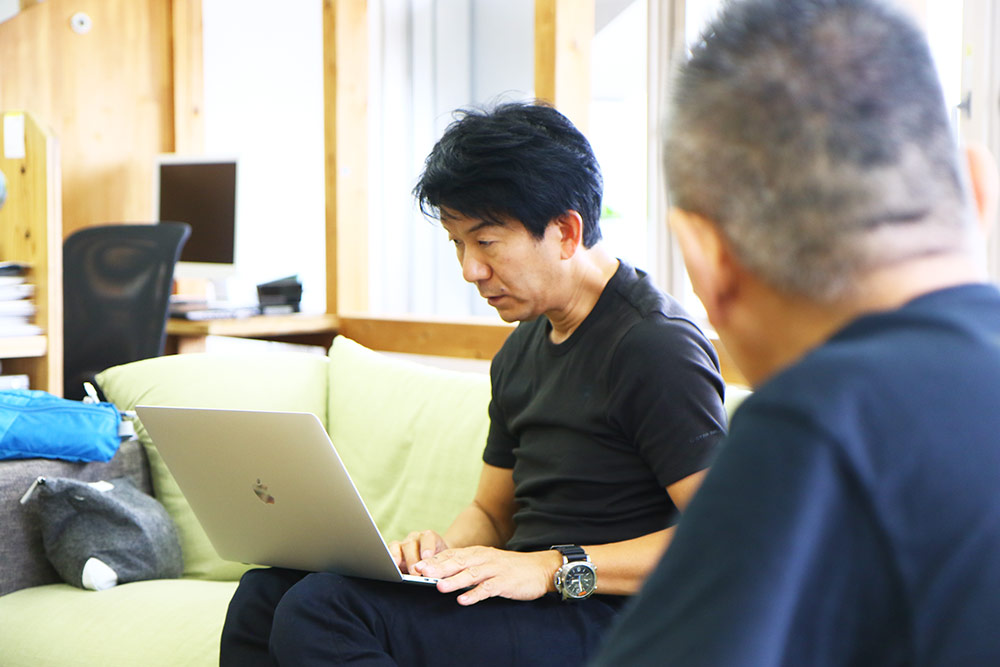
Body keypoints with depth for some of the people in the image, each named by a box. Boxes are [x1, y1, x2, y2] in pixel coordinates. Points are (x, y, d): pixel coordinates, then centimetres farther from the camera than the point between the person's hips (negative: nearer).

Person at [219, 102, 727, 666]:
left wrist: (555, 567, -20)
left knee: (320, 611, -25)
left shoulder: (656, 345, -11)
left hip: (604, 620, -8)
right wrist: (443, 550, 2)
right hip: (524, 602, 9)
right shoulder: (523, 351, 18)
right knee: (268, 589, -7)